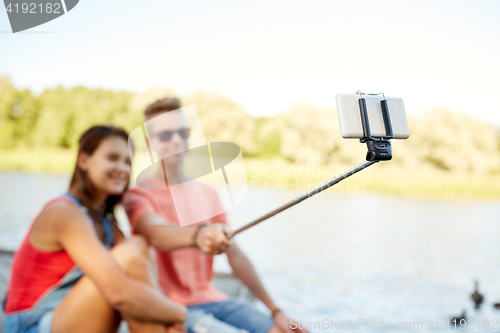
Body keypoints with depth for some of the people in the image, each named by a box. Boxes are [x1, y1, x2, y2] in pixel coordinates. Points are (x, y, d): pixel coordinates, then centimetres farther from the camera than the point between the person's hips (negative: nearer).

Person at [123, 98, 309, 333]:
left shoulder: (207, 194, 12)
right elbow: (156, 234, -28)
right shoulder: (139, 195, -6)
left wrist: (275, 310, 5)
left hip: (211, 298, 6)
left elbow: (235, 255, 11)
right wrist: (198, 235, -50)